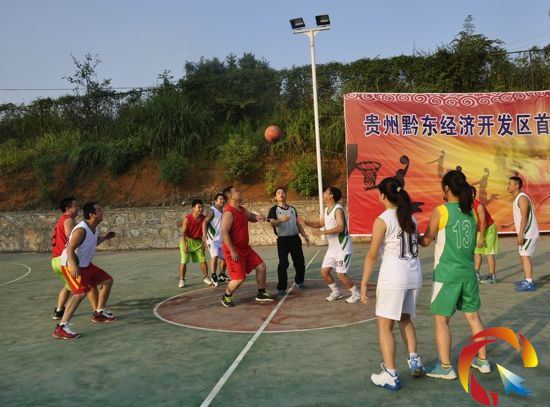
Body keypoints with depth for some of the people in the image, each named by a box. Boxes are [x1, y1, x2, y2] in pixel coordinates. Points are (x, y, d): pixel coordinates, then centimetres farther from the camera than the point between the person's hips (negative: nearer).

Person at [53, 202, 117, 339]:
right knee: (81, 292, -28)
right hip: (71, 266, -10)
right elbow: (70, 249, -32)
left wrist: (105, 237, 16)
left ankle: (99, 313, 32)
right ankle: (61, 328, -27)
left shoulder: (95, 228, 5)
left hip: (85, 265, 10)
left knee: (108, 281, 17)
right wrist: (73, 266, -46)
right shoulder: (81, 230, -24)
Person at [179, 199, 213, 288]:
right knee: (184, 261, -5)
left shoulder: (203, 218, -6)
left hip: (198, 241, 4)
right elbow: (183, 232, -18)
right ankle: (182, 280, 6)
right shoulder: (187, 218, -18)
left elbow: (203, 232, 3)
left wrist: (204, 242, 0)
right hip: (187, 240, -4)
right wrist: (185, 245, -25)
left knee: (203, 260, 3)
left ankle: (205, 277, 17)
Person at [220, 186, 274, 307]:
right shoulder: (228, 213, -21)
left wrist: (256, 217, 1)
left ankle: (261, 293, 23)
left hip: (245, 248, 9)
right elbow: (224, 233, -26)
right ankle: (226, 296, 17)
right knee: (239, 278, -8)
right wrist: (232, 251, -27)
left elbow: (250, 217, 27)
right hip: (233, 250, -9)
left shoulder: (242, 210, 7)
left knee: (261, 266, 10)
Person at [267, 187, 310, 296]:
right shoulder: (274, 209, 0)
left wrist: (305, 236, 15)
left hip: (295, 238, 4)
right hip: (282, 239, -4)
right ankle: (281, 288, -2)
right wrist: (281, 220, -37)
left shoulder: (292, 209, 16)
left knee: (300, 262, 8)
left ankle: (299, 281, 32)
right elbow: (272, 223, -17)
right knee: (283, 264, -10)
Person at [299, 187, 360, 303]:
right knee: (324, 272, 9)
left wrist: (323, 232, -34)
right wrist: (306, 223, 4)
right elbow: (320, 223, 20)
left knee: (341, 274, -9)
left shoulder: (338, 209, -20)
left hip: (343, 248, -9)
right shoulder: (327, 210, 9)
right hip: (332, 248, 9)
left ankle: (356, 294, 11)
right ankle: (336, 292, 27)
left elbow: (340, 227, -32)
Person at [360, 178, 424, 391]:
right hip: (414, 275, 7)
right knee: (405, 319, 26)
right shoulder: (411, 217, 10)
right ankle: (414, 360, 16)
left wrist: (363, 284, -7)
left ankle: (390, 376, 3)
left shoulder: (382, 220, -11)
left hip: (393, 277, -7)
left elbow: (372, 255, -11)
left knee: (385, 325, 3)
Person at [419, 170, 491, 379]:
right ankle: (482, 361, 26)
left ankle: (445, 367, 8)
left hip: (447, 274, -6)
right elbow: (473, 241, 13)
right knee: (473, 316, 16)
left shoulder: (440, 211, -12)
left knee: (441, 319, 4)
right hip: (468, 272, 6)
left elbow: (426, 241, -5)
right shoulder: (472, 211, 5)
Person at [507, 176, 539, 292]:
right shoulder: (517, 198, 14)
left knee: (525, 256, -11)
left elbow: (525, 218, -21)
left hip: (528, 233, -10)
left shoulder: (522, 198, -16)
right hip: (525, 233, 10)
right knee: (523, 256, 14)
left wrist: (520, 234, -24)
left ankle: (529, 283, -11)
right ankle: (526, 279, 21)